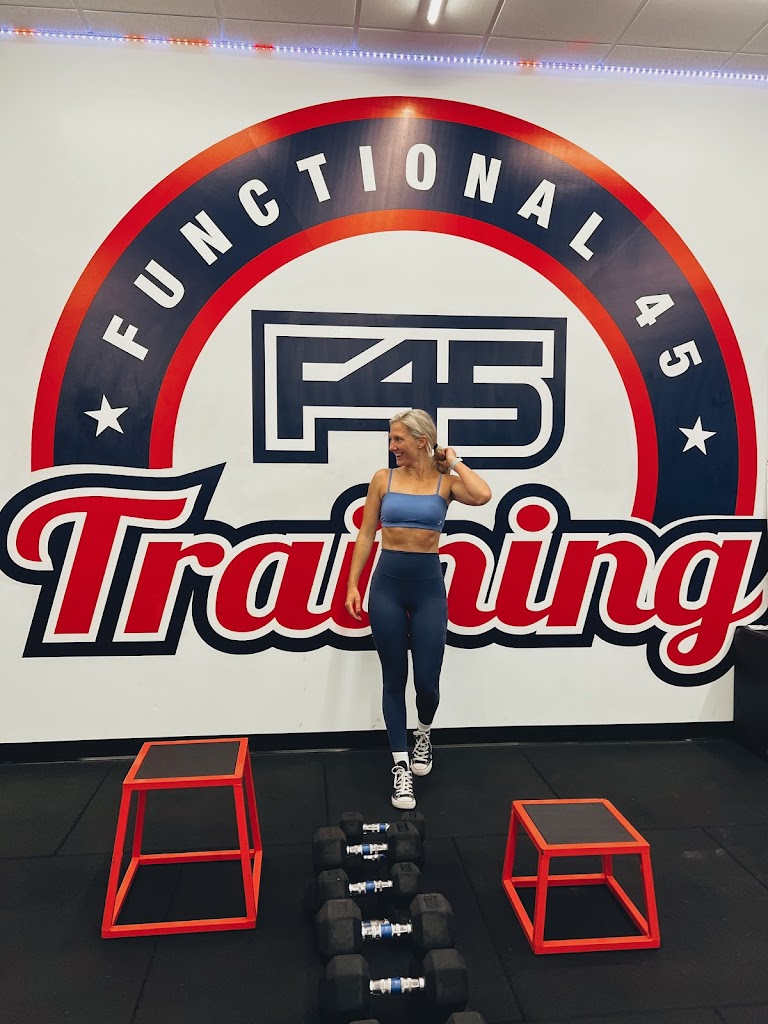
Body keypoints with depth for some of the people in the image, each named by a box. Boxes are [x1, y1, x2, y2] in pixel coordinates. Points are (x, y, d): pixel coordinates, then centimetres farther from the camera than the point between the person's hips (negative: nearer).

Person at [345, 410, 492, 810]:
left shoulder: (446, 482, 0)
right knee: (394, 679, 5)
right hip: (387, 583, 1)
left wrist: (453, 461, -6)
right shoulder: (383, 479, 4)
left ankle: (423, 733, 36)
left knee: (427, 681, 2)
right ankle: (401, 767, 17)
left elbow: (483, 495, -21)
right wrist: (352, 584, 0)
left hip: (428, 584, -1)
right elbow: (365, 535, 5)